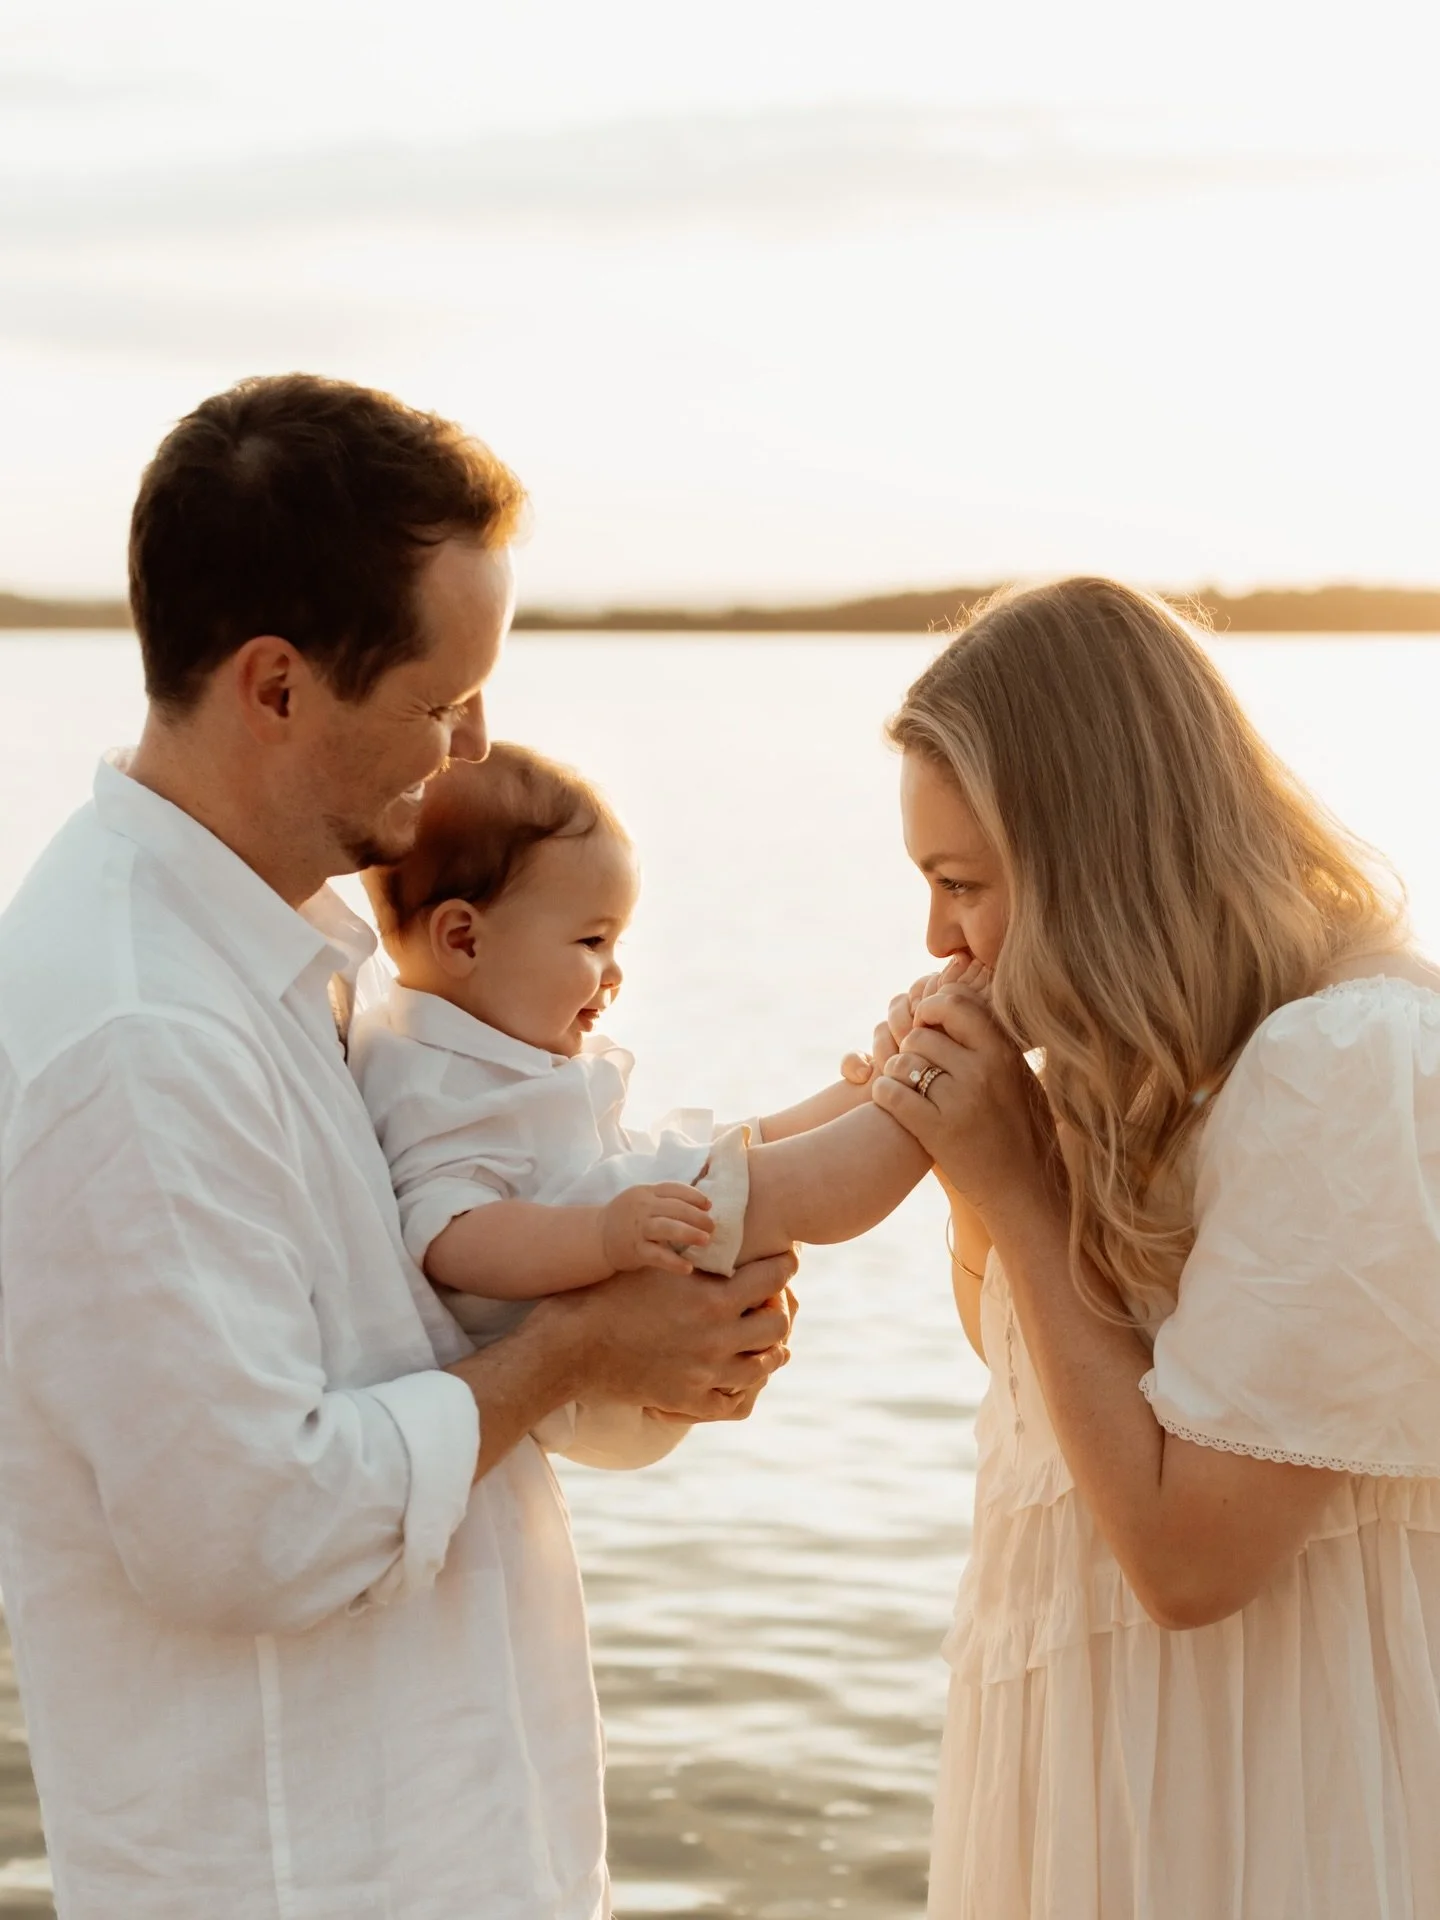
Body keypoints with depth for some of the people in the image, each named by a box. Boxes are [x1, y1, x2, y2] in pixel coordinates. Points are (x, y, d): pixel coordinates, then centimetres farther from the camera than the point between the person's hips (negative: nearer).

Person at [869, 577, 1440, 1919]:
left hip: (1263, 1794, -8)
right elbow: (1025, 1355, 14)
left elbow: (1191, 1556, -26)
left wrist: (1014, 1186, -22)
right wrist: (973, 1163, -4)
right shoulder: (1177, 1064, 3)